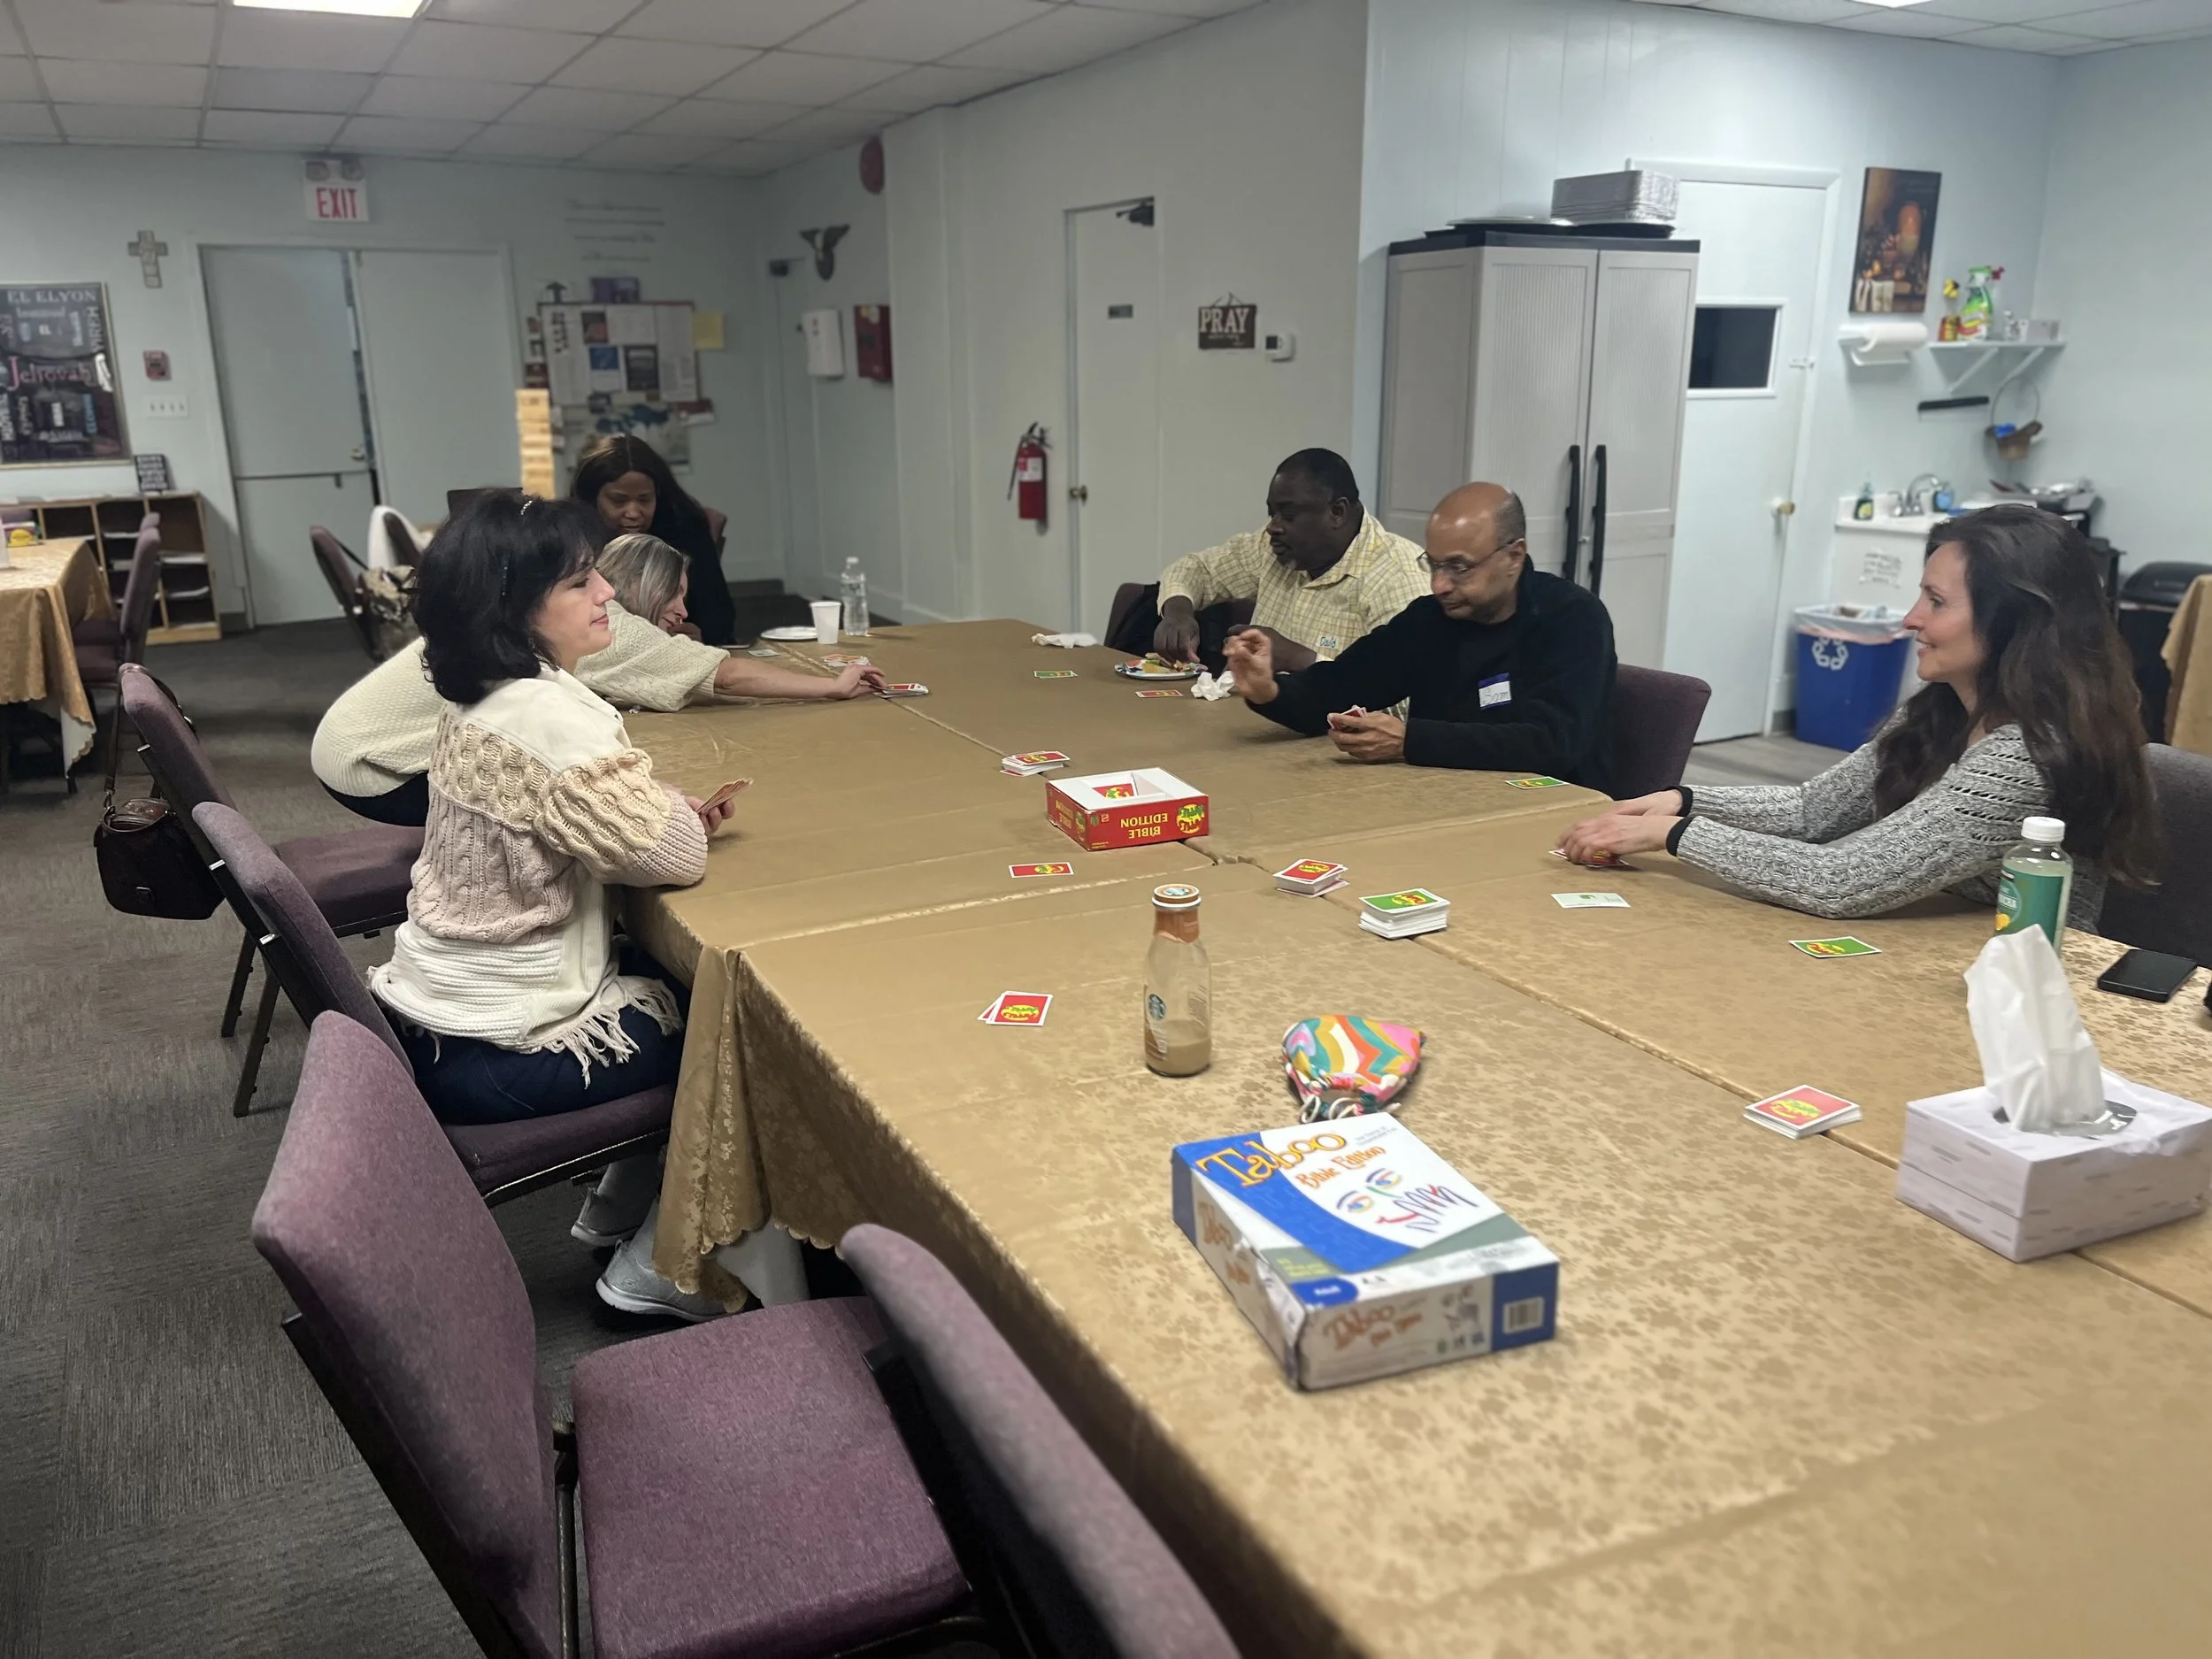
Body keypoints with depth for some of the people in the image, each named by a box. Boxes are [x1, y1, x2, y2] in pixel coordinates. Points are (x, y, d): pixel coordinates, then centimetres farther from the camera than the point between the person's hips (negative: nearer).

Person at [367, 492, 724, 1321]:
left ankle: (619, 1206, 32)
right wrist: (680, 815, 0)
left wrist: (663, 812, -4)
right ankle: (657, 1264, 16)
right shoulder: (548, 716, -25)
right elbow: (678, 857, -22)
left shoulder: (477, 696, 4)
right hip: (495, 1055, -9)